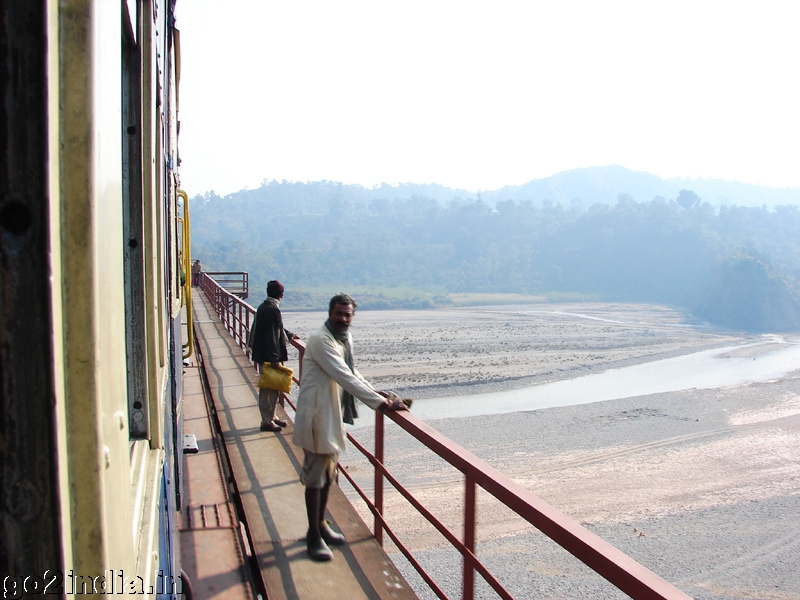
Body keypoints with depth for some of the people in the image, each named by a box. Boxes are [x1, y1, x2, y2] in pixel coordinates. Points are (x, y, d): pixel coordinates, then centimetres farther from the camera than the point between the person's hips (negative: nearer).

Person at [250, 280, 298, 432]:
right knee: (270, 389, -2)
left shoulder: (263, 307, 11)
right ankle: (267, 421, 5)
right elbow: (271, 336, -23)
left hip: (262, 355, 10)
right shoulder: (272, 310, -20)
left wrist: (288, 334, 33)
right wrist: (274, 358, -23)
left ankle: (271, 417, 27)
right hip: (269, 357, -10)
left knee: (268, 388, 17)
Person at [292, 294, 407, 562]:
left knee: (328, 474, 19)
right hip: (317, 414, -9)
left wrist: (374, 391, 2)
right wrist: (381, 403, -32)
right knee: (315, 476, 2)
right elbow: (343, 376, -30)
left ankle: (321, 524, 35)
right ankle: (314, 536, 15)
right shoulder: (320, 339, -22)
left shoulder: (345, 338, 7)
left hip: (334, 414, 9)